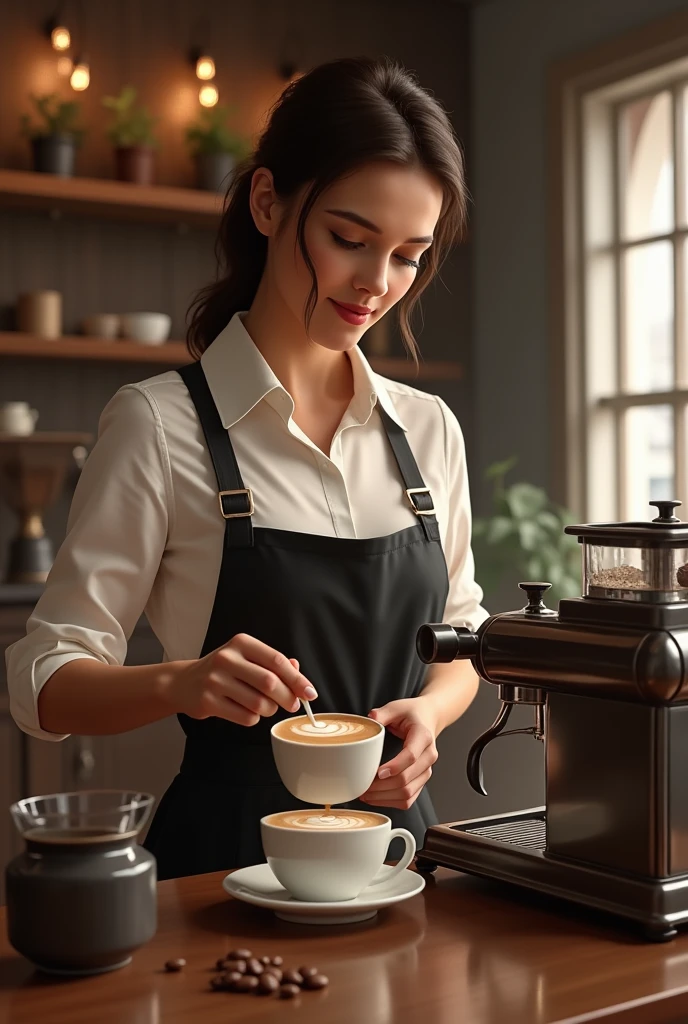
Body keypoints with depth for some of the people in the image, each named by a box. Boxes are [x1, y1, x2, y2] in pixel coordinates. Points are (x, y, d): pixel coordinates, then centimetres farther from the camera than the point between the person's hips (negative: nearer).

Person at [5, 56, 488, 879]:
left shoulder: (428, 428, 4)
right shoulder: (160, 425, -9)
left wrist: (427, 712, -7)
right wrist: (181, 682, -27)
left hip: (395, 835, 4)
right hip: (226, 852, -3)